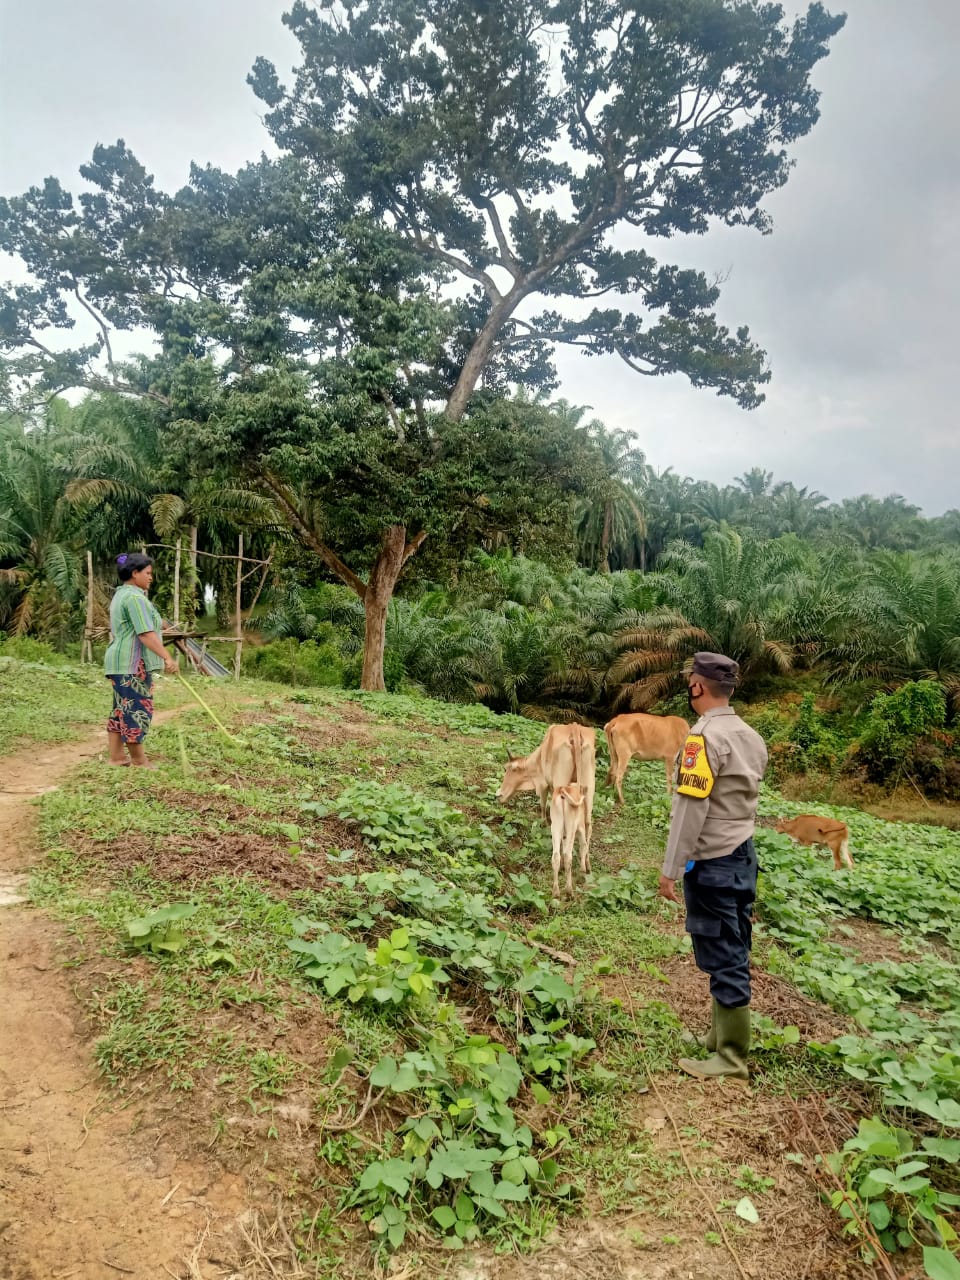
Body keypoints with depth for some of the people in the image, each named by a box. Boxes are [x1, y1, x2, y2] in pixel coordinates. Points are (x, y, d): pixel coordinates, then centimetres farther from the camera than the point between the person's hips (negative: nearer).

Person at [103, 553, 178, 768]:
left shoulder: (121, 594, 20)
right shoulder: (135, 597, -15)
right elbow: (146, 634, -24)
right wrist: (167, 658, -29)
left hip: (120, 663, 11)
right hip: (132, 664, -11)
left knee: (122, 709, 12)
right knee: (137, 710, -6)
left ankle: (116, 757, 16)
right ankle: (139, 762, -1)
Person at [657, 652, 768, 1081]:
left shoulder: (704, 737, -19)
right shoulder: (750, 737, 7)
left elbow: (690, 809, -21)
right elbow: (746, 797, 10)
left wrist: (671, 870, -16)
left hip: (712, 864, -9)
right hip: (744, 856, 9)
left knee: (722, 960, 0)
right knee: (734, 955, 17)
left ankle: (730, 1059, 10)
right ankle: (724, 1036, 29)